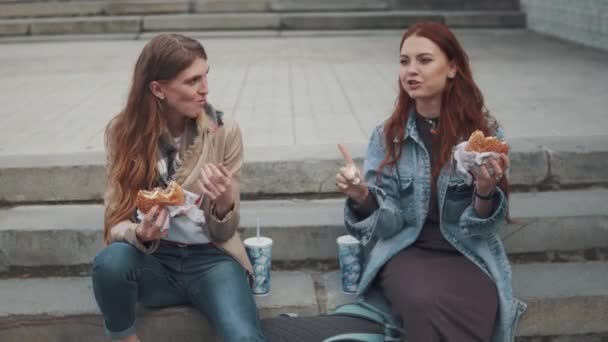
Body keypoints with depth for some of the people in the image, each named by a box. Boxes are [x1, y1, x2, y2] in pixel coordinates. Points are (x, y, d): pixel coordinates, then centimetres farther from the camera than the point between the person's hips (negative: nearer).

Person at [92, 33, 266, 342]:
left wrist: (224, 204, -25)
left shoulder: (224, 132, -8)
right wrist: (140, 234, -27)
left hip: (210, 258, -2)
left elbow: (223, 234, -2)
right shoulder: (123, 132, -6)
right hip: (154, 259, 3)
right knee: (111, 260, -33)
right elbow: (116, 221, -4)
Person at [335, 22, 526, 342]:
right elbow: (387, 222, -4)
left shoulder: (485, 131, -2)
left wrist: (485, 191, -25)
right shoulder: (387, 135, 0)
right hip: (406, 251, 0)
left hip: (468, 255, 0)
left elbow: (483, 227, -3)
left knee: (466, 310, -32)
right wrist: (361, 197, -25)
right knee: (425, 304, -32)